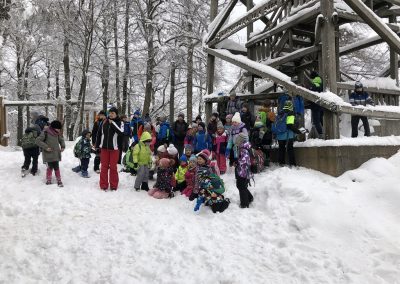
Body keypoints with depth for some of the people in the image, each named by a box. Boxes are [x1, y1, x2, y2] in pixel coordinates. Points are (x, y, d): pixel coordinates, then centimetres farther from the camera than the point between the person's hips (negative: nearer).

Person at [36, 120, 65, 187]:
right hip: (49, 154, -5)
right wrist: (45, 147, -18)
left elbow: (61, 140, 22)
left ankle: (59, 180, 11)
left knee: (56, 167, 4)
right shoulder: (45, 132, -11)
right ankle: (48, 180, 14)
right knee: (50, 167, -3)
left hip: (56, 154, 5)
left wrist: (63, 146, 5)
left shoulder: (57, 133, 7)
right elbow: (38, 141, -13)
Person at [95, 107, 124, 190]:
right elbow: (99, 133, 12)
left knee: (113, 167, 2)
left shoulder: (119, 123, -2)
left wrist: (113, 123, -19)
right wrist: (97, 145, 11)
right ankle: (103, 185, 13)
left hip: (114, 148, -3)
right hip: (104, 147, 3)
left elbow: (121, 132, -20)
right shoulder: (104, 122, 6)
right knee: (104, 166, 6)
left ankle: (113, 185, 12)